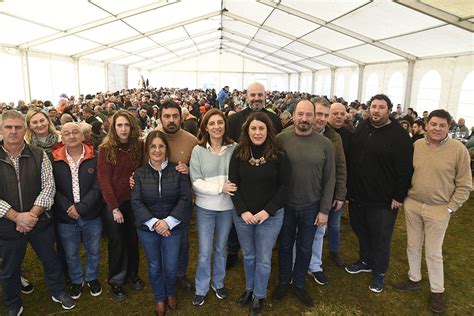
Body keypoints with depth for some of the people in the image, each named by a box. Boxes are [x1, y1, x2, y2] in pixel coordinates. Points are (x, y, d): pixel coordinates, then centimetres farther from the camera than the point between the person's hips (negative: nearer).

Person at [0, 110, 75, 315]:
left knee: (50, 259, 16)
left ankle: (58, 292, 40)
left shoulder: (39, 155, -4)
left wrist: (32, 215, -16)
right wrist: (17, 217, -18)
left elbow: (49, 187, -8)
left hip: (40, 221, 1)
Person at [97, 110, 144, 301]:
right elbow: (104, 180, -13)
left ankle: (133, 274, 37)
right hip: (113, 203, -3)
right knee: (116, 242, 9)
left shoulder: (138, 146, -2)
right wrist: (114, 207, -16)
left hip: (134, 201, 3)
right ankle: (116, 282, 28)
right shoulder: (106, 149, -10)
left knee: (133, 240, 16)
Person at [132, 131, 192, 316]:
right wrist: (153, 223, -19)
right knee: (154, 266, 15)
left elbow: (185, 198, -11)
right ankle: (160, 299, 40)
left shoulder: (178, 171, -6)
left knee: (171, 267, 8)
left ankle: (171, 293, 40)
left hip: (173, 227, -1)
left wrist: (168, 221, -18)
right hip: (147, 228, 1)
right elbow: (136, 202, -8)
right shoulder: (139, 173, -3)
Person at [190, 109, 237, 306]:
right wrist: (220, 188, -21)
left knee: (221, 248, 20)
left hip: (227, 206, 1)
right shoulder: (198, 150, -10)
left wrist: (231, 188, -18)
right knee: (204, 251, 10)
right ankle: (201, 288, 32)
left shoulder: (234, 148, -8)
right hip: (205, 207, -1)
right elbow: (196, 182, -12)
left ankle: (218, 283, 42)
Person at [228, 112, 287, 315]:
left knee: (263, 259, 11)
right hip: (242, 215, 2)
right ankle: (249, 289, 42)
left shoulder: (278, 156, -9)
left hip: (271, 216, -1)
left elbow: (283, 186, -6)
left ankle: (259, 295, 34)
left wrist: (267, 211, -14)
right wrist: (242, 211, -13)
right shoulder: (238, 154, -6)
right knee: (248, 256, 19)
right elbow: (233, 184, -4)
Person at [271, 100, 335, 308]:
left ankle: (299, 284, 39)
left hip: (311, 207, 1)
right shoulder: (281, 139, -9)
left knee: (304, 248, 17)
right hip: (285, 204, 0)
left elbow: (329, 179, -3)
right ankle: (283, 282, 40)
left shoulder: (324, 144, -7)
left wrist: (324, 210, -4)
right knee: (285, 245, 17)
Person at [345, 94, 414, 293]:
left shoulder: (399, 135, -14)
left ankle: (379, 272, 30)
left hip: (383, 200, -6)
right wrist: (349, 186, 10)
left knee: (380, 237, 10)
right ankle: (365, 261, 43)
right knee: (361, 230, 21)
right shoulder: (361, 128, 5)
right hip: (357, 194, 6)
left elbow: (405, 169, -14)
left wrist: (399, 196, -14)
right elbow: (350, 158, 12)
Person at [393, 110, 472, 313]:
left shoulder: (458, 149, -10)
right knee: (413, 246, 16)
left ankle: (437, 291, 27)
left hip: (438, 210, -3)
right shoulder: (416, 145, -1)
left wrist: (450, 208, -7)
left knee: (433, 252, 7)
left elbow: (464, 185, -5)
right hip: (412, 205, 3)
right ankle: (414, 279, 36)